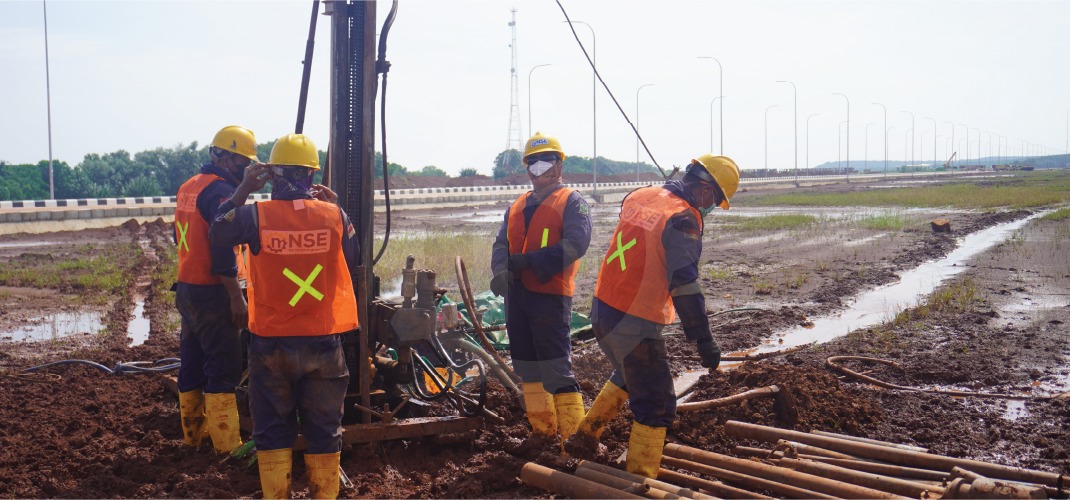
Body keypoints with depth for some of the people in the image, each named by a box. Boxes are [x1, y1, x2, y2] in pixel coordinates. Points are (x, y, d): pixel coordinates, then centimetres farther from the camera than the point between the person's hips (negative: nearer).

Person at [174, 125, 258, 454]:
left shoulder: (188, 188, 14)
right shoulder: (220, 191, -16)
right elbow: (223, 251, -22)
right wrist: (237, 297, -19)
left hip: (187, 288, 9)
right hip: (212, 294, -9)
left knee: (193, 363, 15)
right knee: (223, 370, -5)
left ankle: (193, 432, 25)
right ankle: (227, 445, -3)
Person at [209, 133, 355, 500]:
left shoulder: (256, 215, -10)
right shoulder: (334, 215, -8)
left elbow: (218, 232, 9)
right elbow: (354, 260, 9)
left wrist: (243, 190, 13)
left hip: (271, 342, 0)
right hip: (323, 343, 0)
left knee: (272, 428, 13)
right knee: (324, 429, 12)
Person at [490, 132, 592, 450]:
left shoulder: (572, 202, -1)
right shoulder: (517, 207, 20)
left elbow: (576, 244, -16)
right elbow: (501, 244, 10)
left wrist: (529, 260, -18)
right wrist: (501, 270, -14)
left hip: (550, 293, -7)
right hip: (516, 293, 7)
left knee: (556, 366, -10)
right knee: (527, 366, 11)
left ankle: (572, 434, -6)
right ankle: (542, 430, 22)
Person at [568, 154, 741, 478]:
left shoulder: (639, 196, 7)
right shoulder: (683, 219, -17)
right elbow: (684, 284, -21)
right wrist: (704, 340, -19)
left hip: (602, 309, 9)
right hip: (635, 325, -9)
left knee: (628, 375, 33)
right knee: (656, 406, 3)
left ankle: (586, 435, 41)